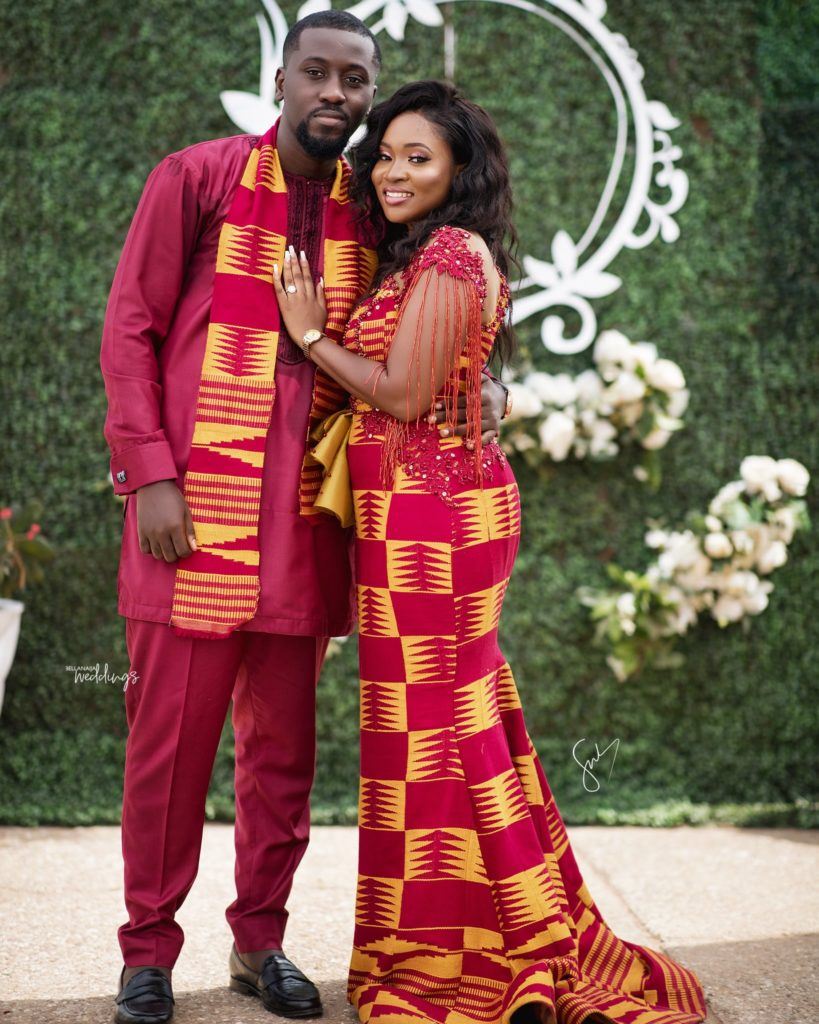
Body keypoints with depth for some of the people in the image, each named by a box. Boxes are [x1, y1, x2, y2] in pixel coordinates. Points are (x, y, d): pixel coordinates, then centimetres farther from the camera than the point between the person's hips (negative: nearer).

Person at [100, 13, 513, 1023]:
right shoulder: (196, 179, 1)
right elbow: (130, 329, -2)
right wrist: (150, 475, -10)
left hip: (304, 512, 4)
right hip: (195, 506, -3)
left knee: (283, 738, 10)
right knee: (171, 731, 2)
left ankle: (260, 940, 25)